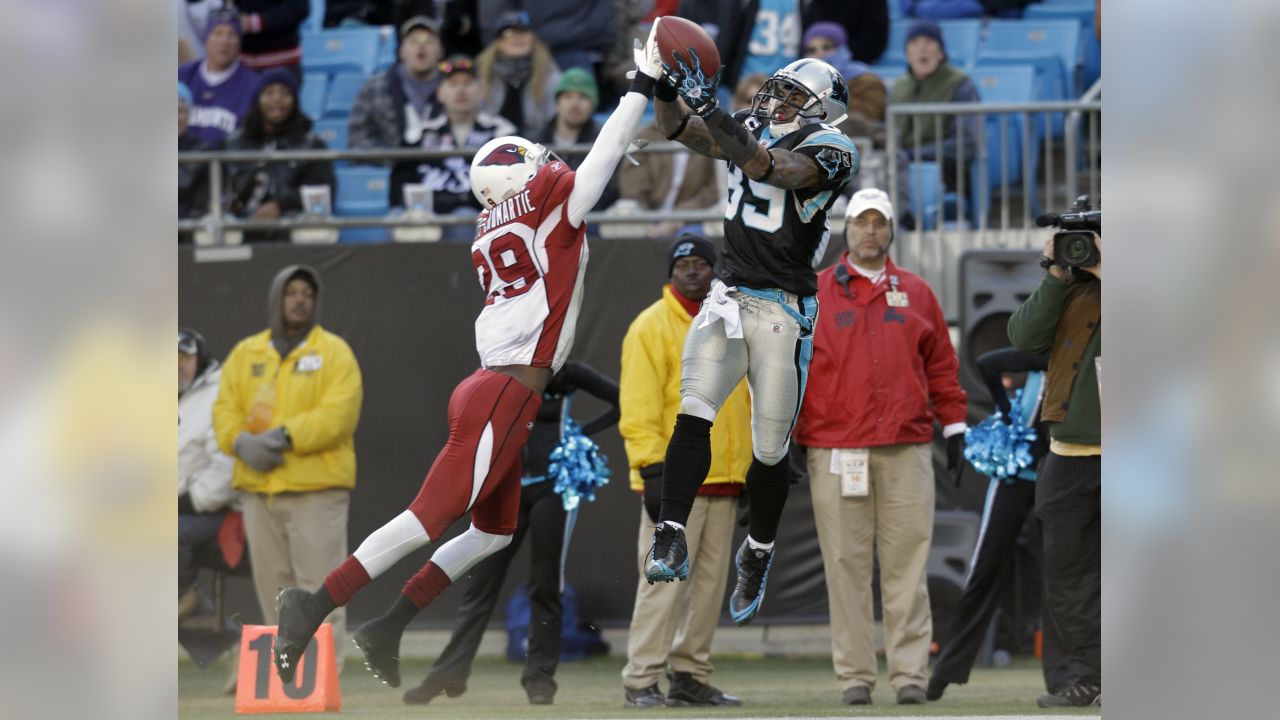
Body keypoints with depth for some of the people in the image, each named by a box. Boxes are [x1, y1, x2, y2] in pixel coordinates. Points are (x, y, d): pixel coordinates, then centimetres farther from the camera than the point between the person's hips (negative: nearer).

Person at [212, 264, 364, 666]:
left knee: (318, 585, -9)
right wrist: (241, 442, -13)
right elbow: (225, 409, 8)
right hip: (258, 490, 5)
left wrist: (286, 437, -20)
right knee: (271, 586, 8)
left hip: (316, 487, -5)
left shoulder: (334, 352, 1)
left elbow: (338, 414, -11)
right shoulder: (245, 354, 15)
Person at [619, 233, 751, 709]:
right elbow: (639, 408, -11)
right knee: (664, 579, -10)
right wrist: (653, 470, -19)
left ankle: (691, 677, 14)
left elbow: (748, 398, 22)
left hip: (724, 480, 7)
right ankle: (641, 681, -9)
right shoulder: (651, 326, -5)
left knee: (710, 582, 8)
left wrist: (754, 465, 16)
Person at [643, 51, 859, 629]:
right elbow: (677, 130, 1)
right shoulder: (747, 129, 10)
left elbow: (768, 167, -27)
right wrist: (666, 88, -20)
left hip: (782, 310, -4)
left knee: (770, 450, 5)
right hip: (728, 296, 4)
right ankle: (671, 543, -18)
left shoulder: (827, 150, -9)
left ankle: (757, 558, 26)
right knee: (692, 416, -16)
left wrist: (710, 108, -37)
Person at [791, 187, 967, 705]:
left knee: (906, 563, -3)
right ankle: (855, 674, 1)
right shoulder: (813, 294, 9)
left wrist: (954, 425, 10)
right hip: (835, 450, -1)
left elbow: (941, 364, 16)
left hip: (906, 449, 1)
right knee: (846, 564, -2)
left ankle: (910, 672, -3)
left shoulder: (915, 293, 14)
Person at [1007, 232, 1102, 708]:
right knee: (1068, 574, 6)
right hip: (1071, 457, 5)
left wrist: (1107, 275, -18)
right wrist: (1056, 278, -5)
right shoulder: (1073, 290, 12)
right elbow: (1025, 337, 2)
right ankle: (1086, 678, 14)